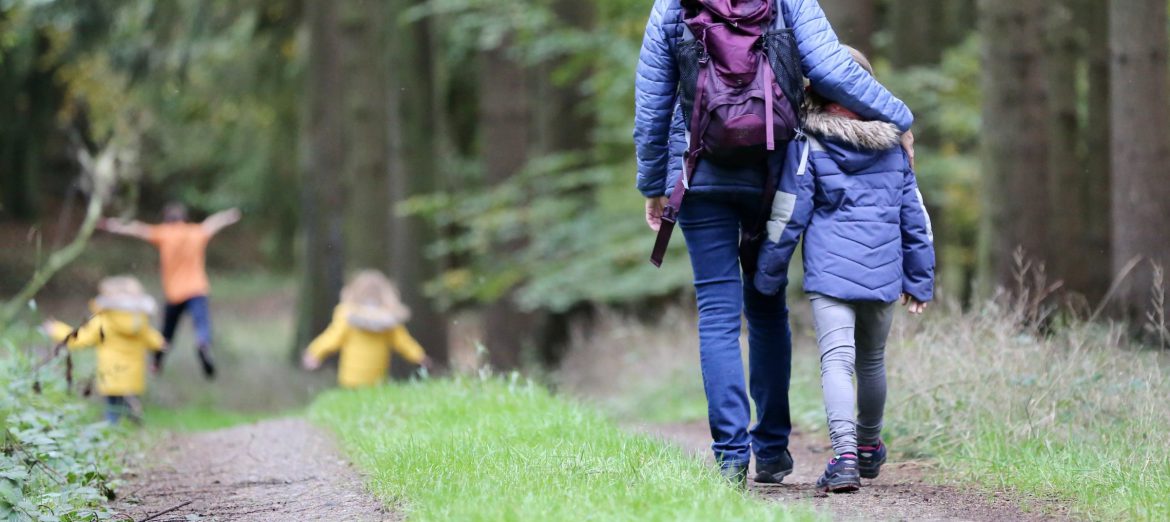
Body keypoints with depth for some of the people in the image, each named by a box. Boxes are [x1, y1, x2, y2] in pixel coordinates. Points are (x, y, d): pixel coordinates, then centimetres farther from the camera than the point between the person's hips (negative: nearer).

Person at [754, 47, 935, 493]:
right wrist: (919, 280, 21)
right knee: (872, 361, 21)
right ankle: (869, 447, 38)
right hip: (883, 272, 4)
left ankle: (845, 455, -30)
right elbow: (914, 216, 14)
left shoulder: (808, 143, -3)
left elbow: (788, 215, -3)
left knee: (836, 360, -12)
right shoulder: (892, 143, 10)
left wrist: (768, 276, 5)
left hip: (830, 271, -4)